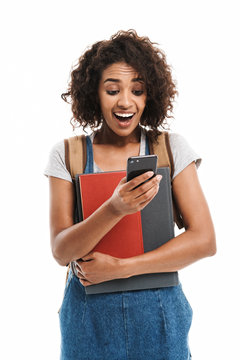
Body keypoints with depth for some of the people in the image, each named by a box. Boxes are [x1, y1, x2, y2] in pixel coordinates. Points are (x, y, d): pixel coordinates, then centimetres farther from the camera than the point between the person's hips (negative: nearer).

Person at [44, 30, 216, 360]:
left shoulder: (172, 147, -3)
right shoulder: (67, 154, -3)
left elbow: (204, 240, -9)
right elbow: (61, 252, -11)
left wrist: (120, 267, -17)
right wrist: (114, 209, -29)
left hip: (158, 315, 0)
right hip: (89, 316, 0)